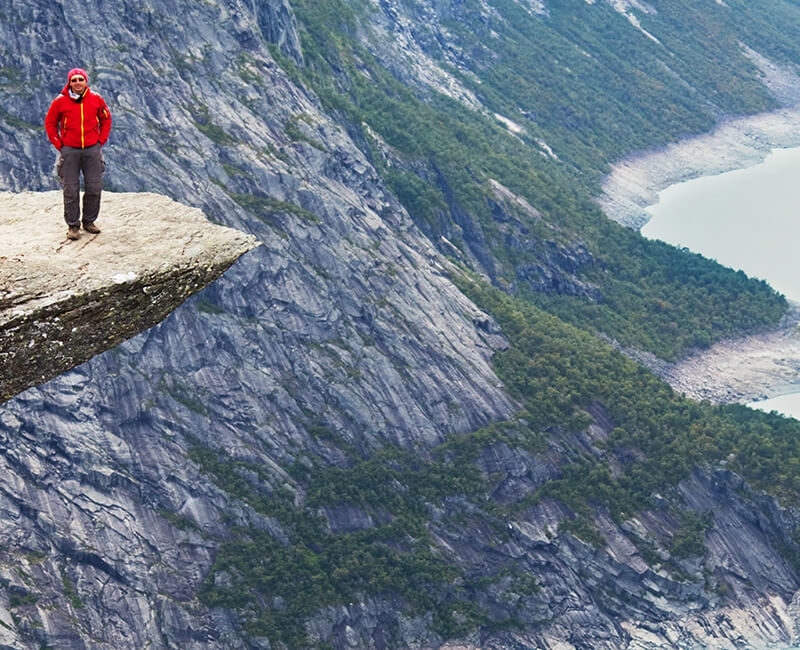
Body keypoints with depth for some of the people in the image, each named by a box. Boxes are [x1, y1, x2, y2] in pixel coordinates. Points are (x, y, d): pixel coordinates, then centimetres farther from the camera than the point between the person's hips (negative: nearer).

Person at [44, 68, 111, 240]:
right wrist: (58, 144, -1)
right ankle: (73, 225, 8)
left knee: (94, 188, 5)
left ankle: (89, 221, 21)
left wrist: (101, 140, 5)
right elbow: (50, 123, 5)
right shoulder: (60, 101, -4)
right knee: (71, 190, -1)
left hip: (92, 149, 2)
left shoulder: (96, 100, 0)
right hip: (69, 150, -2)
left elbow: (106, 119, 13)